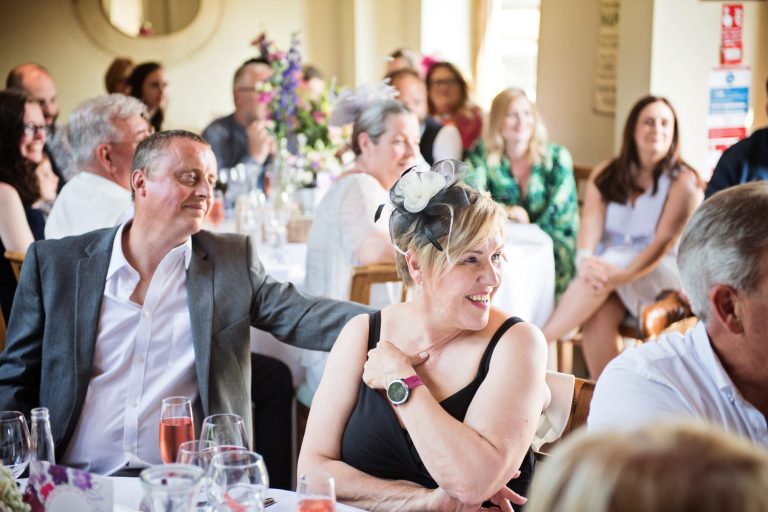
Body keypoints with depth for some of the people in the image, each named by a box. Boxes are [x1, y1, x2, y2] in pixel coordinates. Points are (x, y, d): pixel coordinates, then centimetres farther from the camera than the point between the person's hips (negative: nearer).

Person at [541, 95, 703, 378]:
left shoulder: (683, 181, -3)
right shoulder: (605, 175, 9)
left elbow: (664, 243, -14)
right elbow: (590, 224, -5)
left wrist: (620, 275, -31)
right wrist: (585, 261, -29)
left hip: (660, 277, -3)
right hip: (609, 268, 3)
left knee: (612, 260, -34)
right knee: (597, 320, -32)